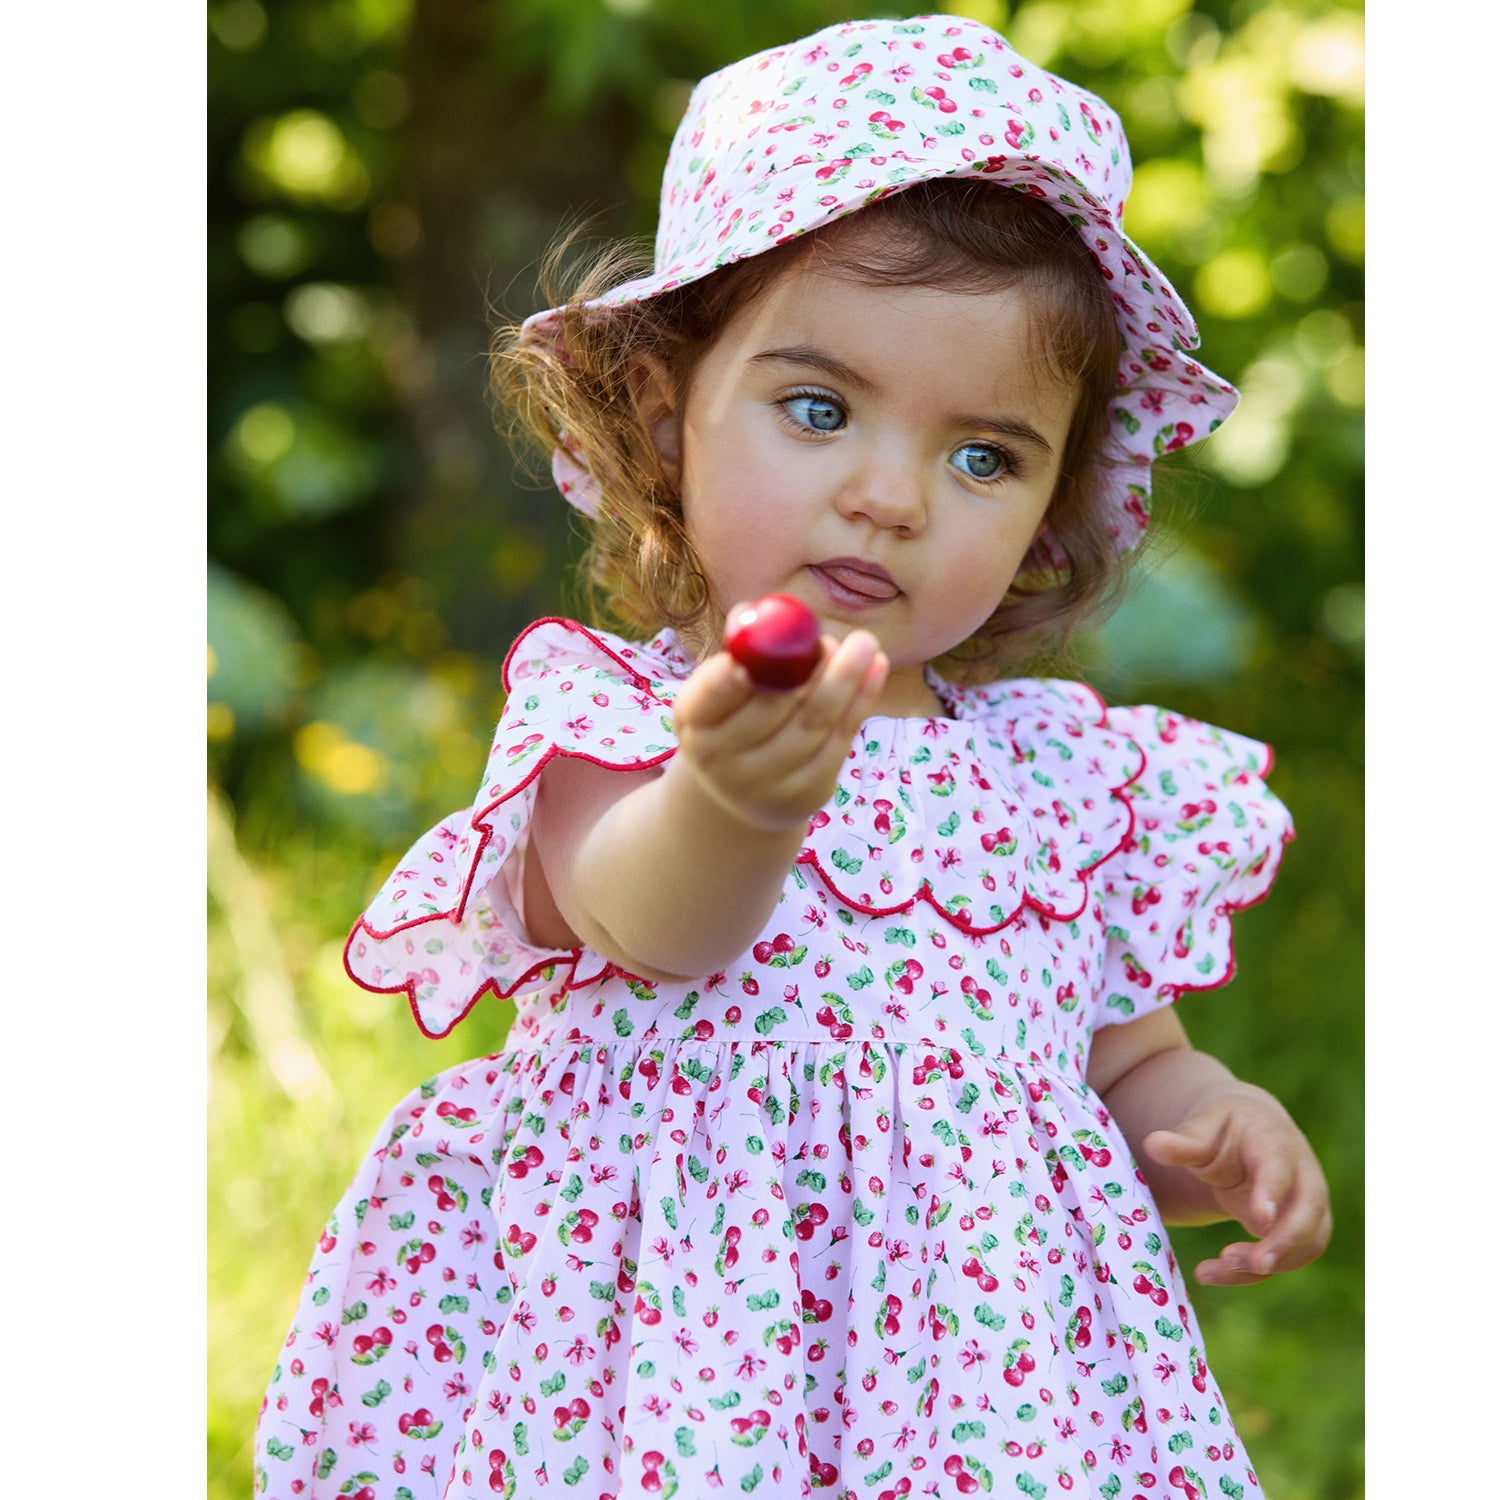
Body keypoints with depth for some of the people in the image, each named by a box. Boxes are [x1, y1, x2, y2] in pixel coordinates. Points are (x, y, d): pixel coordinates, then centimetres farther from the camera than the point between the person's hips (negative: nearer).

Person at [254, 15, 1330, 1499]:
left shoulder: (1075, 776, 7)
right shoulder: (608, 709, -6)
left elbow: (1129, 1060, 18)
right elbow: (647, 927, -27)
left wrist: (1211, 1128, -4)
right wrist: (731, 808, -48)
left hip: (995, 1350, 3)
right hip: (670, 1318, -3)